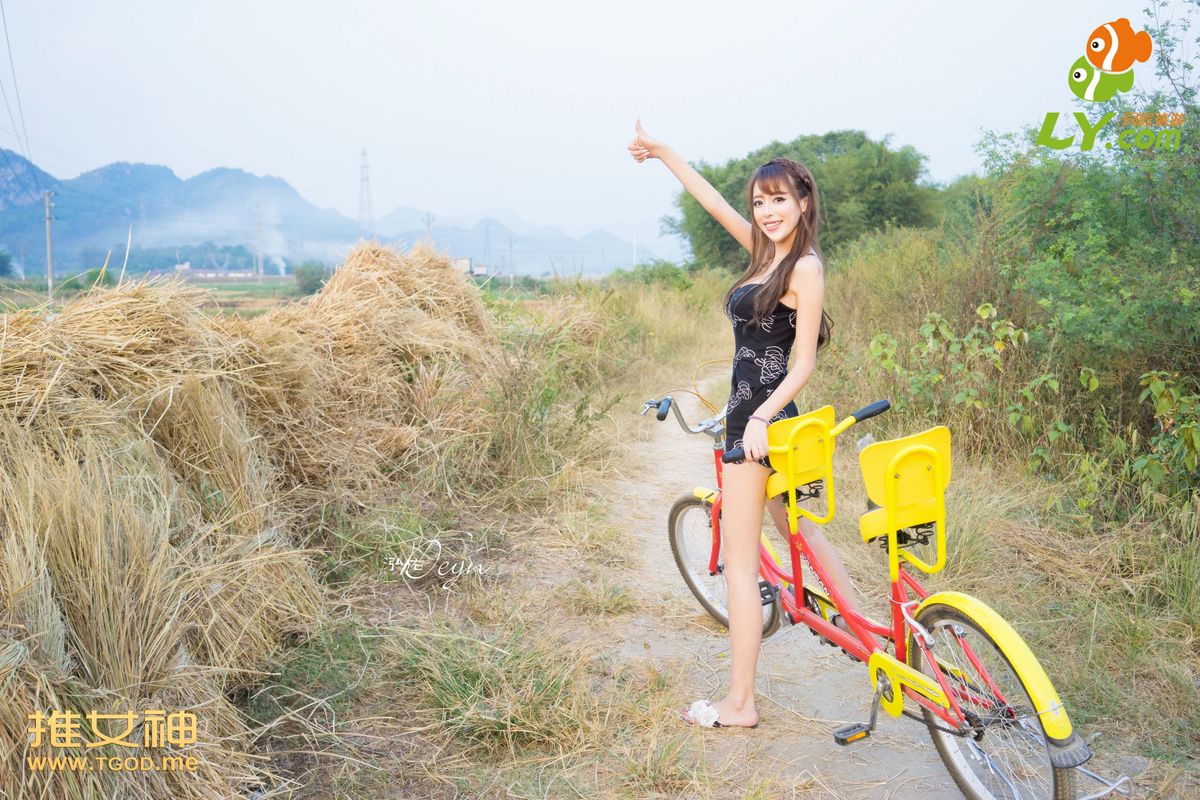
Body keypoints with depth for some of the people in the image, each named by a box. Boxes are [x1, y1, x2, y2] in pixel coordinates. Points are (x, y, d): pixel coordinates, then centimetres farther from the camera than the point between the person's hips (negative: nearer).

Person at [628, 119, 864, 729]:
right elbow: (711, 200, 18)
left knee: (739, 559, -3)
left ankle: (739, 703, 6)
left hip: (762, 416, -9)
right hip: (754, 411, 9)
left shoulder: (805, 266, -12)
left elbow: (805, 361, -15)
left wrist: (761, 418, -23)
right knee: (801, 531, 20)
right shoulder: (767, 251, 11)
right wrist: (660, 151, 20)